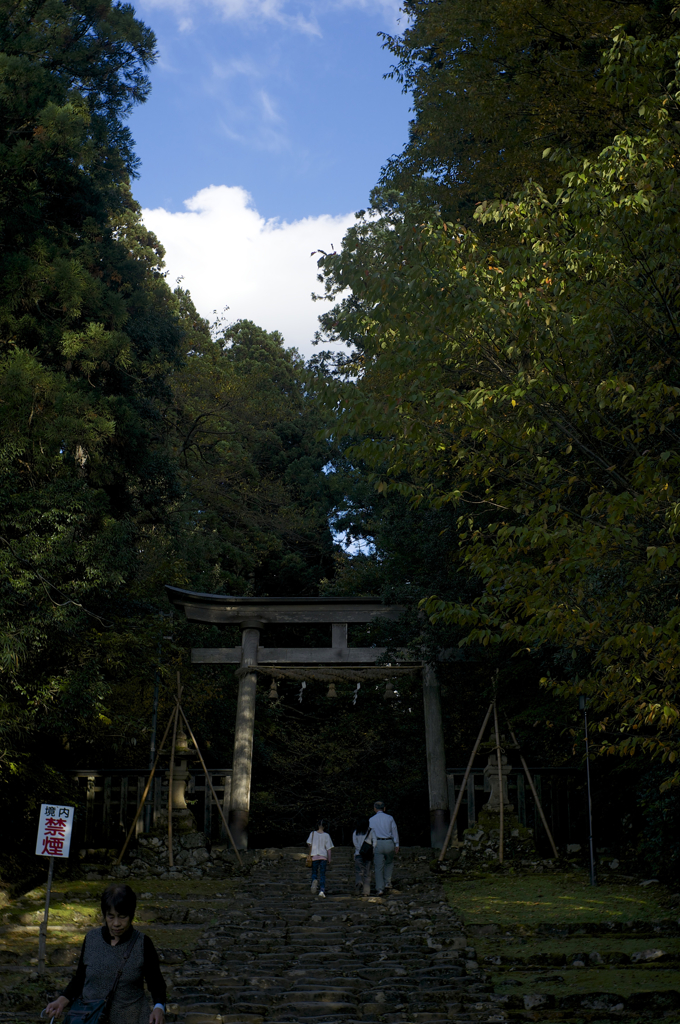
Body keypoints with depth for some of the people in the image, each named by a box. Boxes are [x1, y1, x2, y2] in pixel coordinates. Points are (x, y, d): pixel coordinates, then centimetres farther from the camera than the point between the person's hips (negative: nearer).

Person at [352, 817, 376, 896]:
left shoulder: (355, 832, 9)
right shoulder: (371, 831, 7)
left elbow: (354, 842, -5)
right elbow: (375, 841, -4)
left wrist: (360, 850, -9)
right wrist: (373, 852, -4)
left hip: (358, 854, 0)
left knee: (358, 871, 5)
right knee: (367, 873, 6)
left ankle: (359, 883, -24)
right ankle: (366, 891, 1)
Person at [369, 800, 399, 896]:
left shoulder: (371, 820, 3)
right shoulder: (390, 818, 4)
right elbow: (394, 831, 4)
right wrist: (397, 845, 9)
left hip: (377, 844, -1)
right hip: (389, 843, 1)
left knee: (378, 867, 2)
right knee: (389, 863, 23)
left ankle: (379, 889, -4)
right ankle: (387, 883, 12)